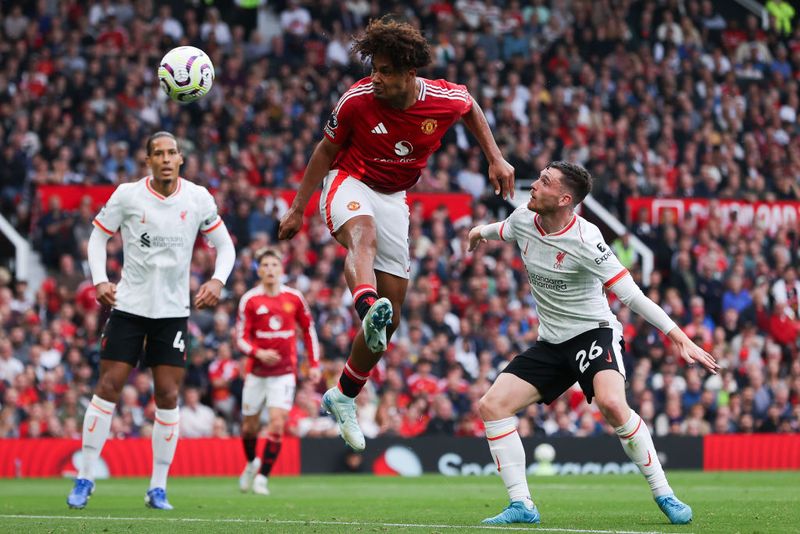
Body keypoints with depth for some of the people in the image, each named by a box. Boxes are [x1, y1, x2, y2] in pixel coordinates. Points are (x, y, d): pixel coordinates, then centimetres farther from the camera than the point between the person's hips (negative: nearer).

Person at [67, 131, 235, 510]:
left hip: (173, 311, 1)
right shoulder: (127, 195, -6)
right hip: (129, 305, -1)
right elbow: (98, 235, 5)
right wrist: (100, 280, -9)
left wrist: (217, 280, -11)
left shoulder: (198, 198, -3)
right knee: (108, 387, -5)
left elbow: (224, 245, 7)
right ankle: (85, 478, 5)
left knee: (168, 395, -2)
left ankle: (158, 488, 7)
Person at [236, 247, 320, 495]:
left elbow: (309, 330, 12)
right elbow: (241, 337, -4)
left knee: (277, 423, -15)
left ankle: (262, 477, -7)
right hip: (256, 371, 1)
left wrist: (314, 365, 8)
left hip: (284, 372, 0)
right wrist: (258, 352, -23)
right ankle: (251, 463, 38)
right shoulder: (250, 300, -4)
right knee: (250, 425, 8)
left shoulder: (294, 298, 0)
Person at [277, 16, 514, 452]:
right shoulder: (358, 99, -18)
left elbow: (471, 106, 12)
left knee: (392, 315, 0)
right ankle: (368, 311, -71)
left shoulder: (444, 99, -14)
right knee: (363, 236, -41)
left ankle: (343, 397, 17)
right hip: (349, 183, -3)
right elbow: (326, 150, -2)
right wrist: (298, 208, 1)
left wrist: (495, 159, 7)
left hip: (393, 199, 3)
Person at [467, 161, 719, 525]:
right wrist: (482, 231, 45)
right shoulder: (523, 219, -4)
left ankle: (664, 496, -20)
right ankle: (521, 506, -4)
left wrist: (677, 337, -34)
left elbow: (632, 296, -26)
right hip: (550, 342, 7)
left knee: (611, 403, -34)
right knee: (491, 405, -7)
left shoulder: (585, 241, -24)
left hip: (593, 332, -7)